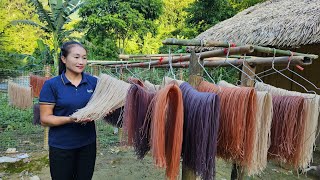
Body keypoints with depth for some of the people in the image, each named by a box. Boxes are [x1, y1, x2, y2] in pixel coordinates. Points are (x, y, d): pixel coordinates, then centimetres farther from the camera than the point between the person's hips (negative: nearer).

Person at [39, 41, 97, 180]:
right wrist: (70, 119, -25)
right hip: (61, 146, -2)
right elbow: (45, 119, -10)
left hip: (88, 144, 3)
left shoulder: (93, 82, -1)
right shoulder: (51, 85, -9)